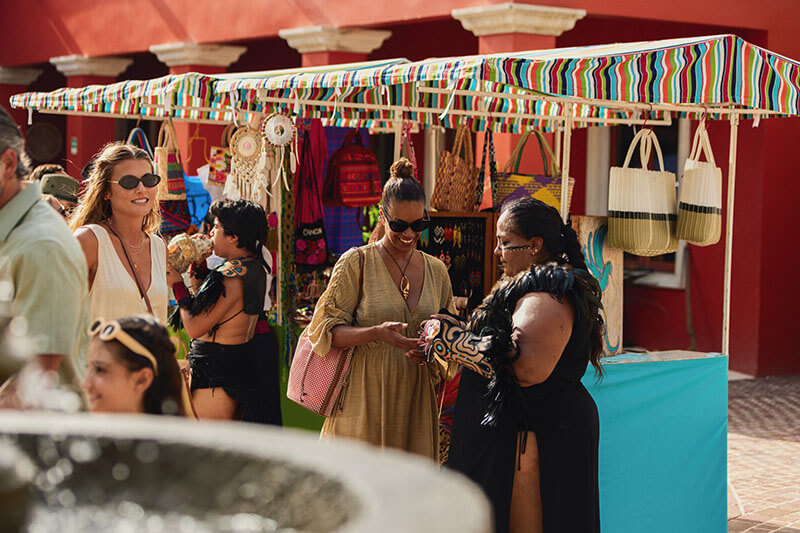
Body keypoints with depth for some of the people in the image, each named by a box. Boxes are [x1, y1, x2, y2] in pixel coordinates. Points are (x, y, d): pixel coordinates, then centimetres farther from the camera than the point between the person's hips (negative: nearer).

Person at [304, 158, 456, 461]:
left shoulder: (436, 270, 12)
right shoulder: (357, 262, -1)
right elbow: (324, 330, -5)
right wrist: (377, 333, -20)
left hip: (414, 401, 4)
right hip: (363, 399, -3)